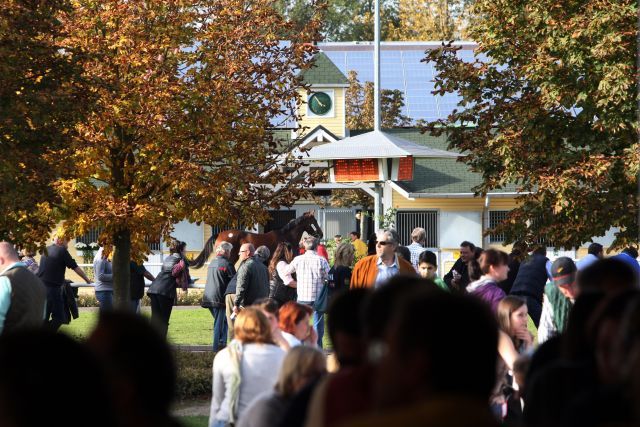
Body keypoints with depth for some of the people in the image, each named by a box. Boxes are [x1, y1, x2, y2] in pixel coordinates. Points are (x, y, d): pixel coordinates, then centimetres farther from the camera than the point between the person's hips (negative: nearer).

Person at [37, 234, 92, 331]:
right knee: (59, 317, -3)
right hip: (53, 289, -7)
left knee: (43, 317, 12)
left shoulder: (46, 250, 15)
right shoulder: (62, 251, -5)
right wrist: (88, 280, 11)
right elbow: (76, 268, -1)